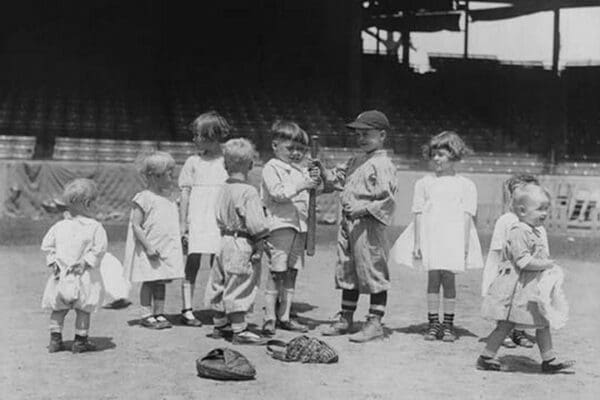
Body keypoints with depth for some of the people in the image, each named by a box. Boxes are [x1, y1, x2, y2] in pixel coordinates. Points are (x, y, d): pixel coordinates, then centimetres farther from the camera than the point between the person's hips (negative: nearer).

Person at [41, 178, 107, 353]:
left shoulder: (60, 226, 6)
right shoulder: (95, 227, -8)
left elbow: (46, 244, 6)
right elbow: (99, 248, -16)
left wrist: (53, 261, 5)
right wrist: (86, 261, -11)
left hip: (62, 274, 4)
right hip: (84, 278, -4)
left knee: (58, 308, 14)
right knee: (83, 309, 7)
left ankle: (55, 339, 16)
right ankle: (80, 341, 12)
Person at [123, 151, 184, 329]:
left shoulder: (167, 197, 10)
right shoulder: (143, 198, -12)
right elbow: (136, 225, -14)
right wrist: (148, 246, -18)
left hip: (167, 248, 6)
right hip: (148, 250, -6)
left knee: (161, 282, 10)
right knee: (148, 282, 2)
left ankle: (159, 313, 17)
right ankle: (146, 314, 11)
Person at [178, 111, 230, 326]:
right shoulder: (192, 163, 6)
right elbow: (185, 195, 5)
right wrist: (182, 225, 0)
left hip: (221, 223, 1)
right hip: (196, 222, 0)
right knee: (192, 264, -3)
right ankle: (187, 310, 3)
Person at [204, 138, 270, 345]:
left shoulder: (224, 189, 6)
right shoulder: (248, 192, -18)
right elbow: (255, 223, -22)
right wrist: (260, 242, -10)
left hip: (226, 240, 8)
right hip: (243, 244, -8)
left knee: (222, 284, 17)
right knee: (240, 288, -3)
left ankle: (220, 324, 31)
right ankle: (240, 331, 2)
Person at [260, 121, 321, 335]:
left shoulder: (301, 170, 20)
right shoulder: (271, 168, -2)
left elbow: (312, 194, 19)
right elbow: (278, 193, -14)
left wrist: (315, 181, 1)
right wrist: (300, 186, -21)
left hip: (299, 226, 7)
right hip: (279, 224, -7)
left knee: (292, 272, 9)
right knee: (276, 272, -7)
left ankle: (284, 316, 16)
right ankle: (269, 317, -1)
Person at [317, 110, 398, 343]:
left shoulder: (383, 165, -10)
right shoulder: (355, 162, 17)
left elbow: (387, 198, -16)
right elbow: (336, 179, 23)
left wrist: (363, 209, -23)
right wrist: (321, 171, 5)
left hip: (369, 225, -9)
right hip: (348, 222, 9)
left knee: (373, 273, -1)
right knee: (347, 272, 15)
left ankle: (375, 323, 7)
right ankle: (345, 319, 26)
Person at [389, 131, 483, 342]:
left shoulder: (466, 185, 6)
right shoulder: (423, 183, 10)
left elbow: (467, 216, 3)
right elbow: (419, 214, 7)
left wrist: (464, 245, -4)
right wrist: (417, 242, 0)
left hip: (453, 237, -1)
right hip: (429, 235, 1)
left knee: (448, 278, -1)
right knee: (433, 278, 1)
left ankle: (448, 324, 10)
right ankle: (433, 323, 9)